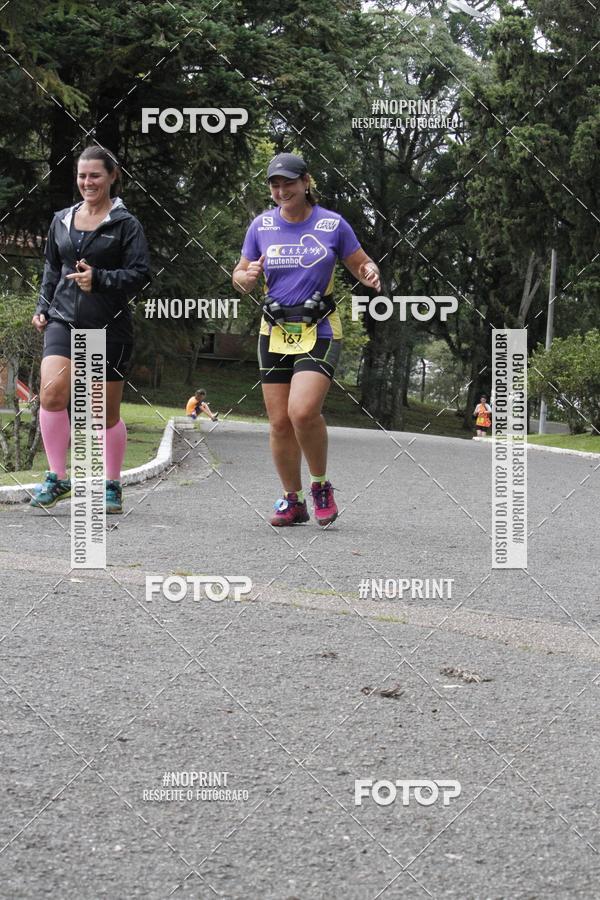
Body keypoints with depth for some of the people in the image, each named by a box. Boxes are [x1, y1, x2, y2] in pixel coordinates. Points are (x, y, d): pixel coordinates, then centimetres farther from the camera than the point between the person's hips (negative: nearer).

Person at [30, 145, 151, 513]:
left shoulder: (126, 224, -1)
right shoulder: (62, 220, 13)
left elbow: (141, 274, -7)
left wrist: (99, 279, -19)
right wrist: (43, 307, 13)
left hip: (110, 326, -3)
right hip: (64, 321, 3)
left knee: (107, 411, 3)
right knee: (52, 392, -19)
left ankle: (112, 486, 20)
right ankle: (58, 478, -7)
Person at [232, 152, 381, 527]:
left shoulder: (333, 224, -1)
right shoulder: (262, 225, 5)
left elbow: (361, 264, 9)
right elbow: (241, 276, 13)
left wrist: (370, 274, -14)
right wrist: (246, 276, -11)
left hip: (320, 331, -3)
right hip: (275, 332, 3)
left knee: (303, 411, -21)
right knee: (279, 422, 2)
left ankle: (321, 486, 2)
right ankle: (293, 500, 17)